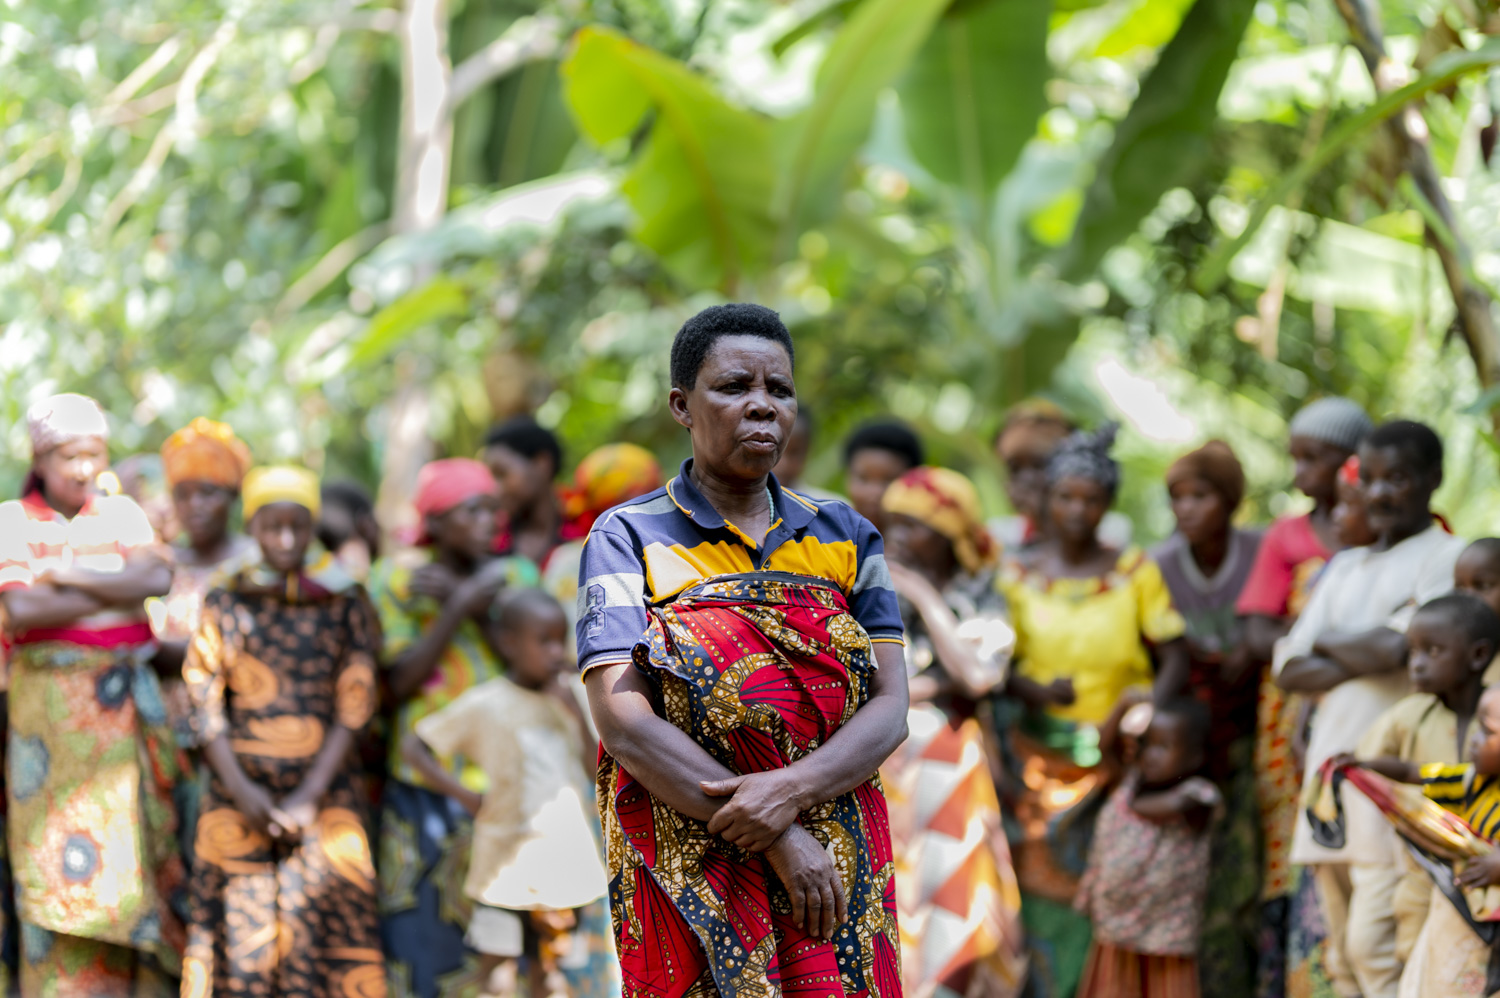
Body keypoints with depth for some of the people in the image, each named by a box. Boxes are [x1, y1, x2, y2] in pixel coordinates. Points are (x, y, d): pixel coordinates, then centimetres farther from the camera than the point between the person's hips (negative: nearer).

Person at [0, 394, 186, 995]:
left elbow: (159, 575, -7)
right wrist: (118, 592, -7)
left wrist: (69, 574, -11)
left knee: (136, 846, 2)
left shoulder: (121, 514, 11)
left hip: (129, 703, 3)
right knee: (59, 858, -6)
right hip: (50, 708, -3)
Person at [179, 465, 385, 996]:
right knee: (242, 928, -3)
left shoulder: (344, 603, 4)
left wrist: (309, 795, -9)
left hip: (323, 789, 0)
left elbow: (353, 710, 0)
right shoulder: (225, 603, 5)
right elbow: (205, 703, 2)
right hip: (242, 787, 1)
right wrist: (240, 789, -9)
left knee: (316, 929, -6)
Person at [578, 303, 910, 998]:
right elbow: (623, 720, -12)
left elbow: (890, 707, 0)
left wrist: (792, 790, -20)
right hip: (688, 867, -3)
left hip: (838, 868, 3)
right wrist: (776, 837, -19)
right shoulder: (627, 540, -1)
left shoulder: (845, 537, 9)